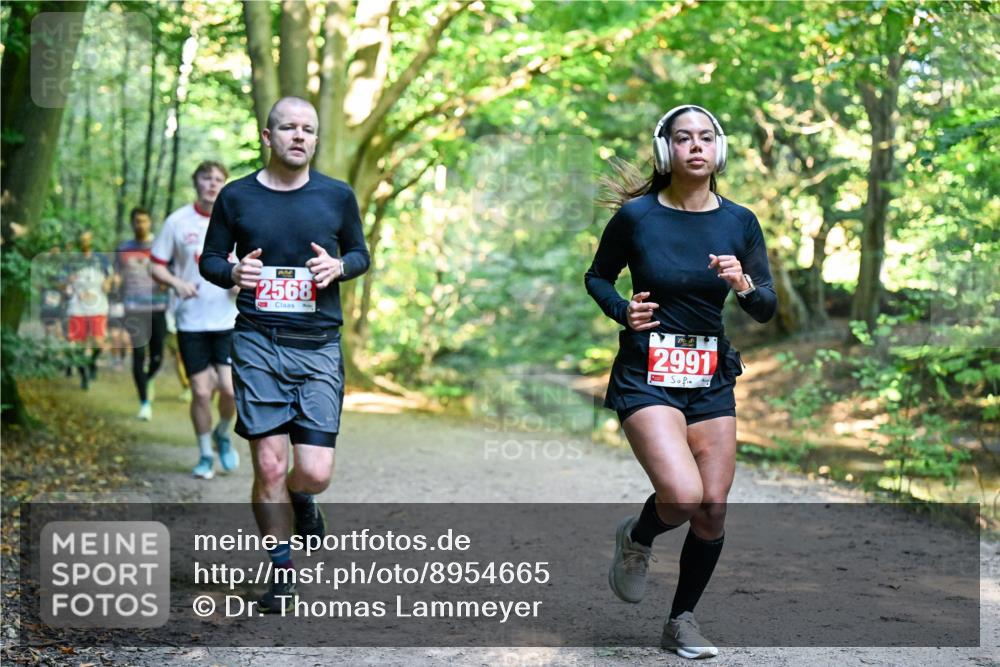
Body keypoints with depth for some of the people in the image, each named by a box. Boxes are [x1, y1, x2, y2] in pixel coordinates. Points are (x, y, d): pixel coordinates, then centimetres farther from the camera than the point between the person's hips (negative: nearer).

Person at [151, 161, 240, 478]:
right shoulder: (177, 221, 0)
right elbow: (156, 266, 4)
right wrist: (176, 282, -16)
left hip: (229, 320, 0)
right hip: (191, 321, 0)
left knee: (230, 387, -11)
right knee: (201, 391, 1)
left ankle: (223, 434, 20)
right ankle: (205, 455, 20)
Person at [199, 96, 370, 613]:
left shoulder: (337, 196, 5)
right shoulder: (236, 197, 4)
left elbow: (360, 254, 16)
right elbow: (209, 258, 13)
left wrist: (339, 266, -7)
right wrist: (231, 272, -10)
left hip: (320, 345, 1)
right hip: (258, 343, 0)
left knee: (315, 472, -6)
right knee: (269, 466, -3)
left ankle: (301, 501, 32)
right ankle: (282, 570, 15)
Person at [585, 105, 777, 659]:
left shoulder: (739, 222, 2)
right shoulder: (636, 215, -6)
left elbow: (768, 309, 4)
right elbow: (597, 276, 10)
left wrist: (744, 285, -17)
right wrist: (621, 309, -10)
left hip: (711, 379, 4)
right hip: (646, 377, -4)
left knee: (712, 511, 3)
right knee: (682, 497, -22)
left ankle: (682, 622, 24)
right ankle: (636, 538, 14)